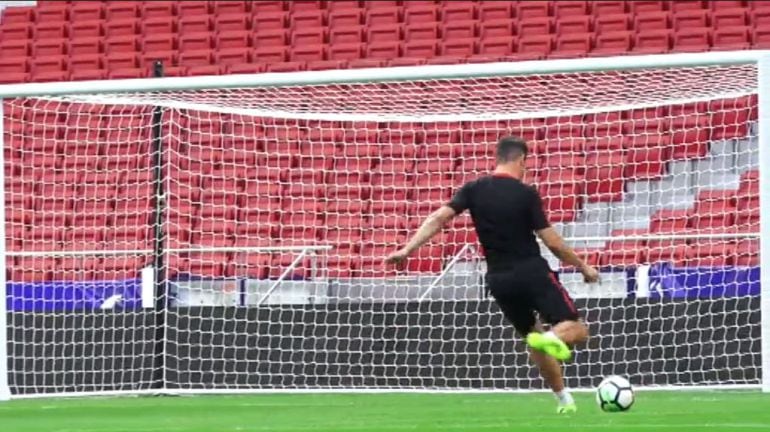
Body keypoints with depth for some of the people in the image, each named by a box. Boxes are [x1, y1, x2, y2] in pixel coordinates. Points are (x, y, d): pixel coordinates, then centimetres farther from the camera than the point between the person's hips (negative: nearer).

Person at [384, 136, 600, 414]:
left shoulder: (474, 190, 2)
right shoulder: (526, 194, -7)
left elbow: (438, 218, -9)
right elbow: (553, 243, -7)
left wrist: (407, 250, -7)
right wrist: (584, 268, 6)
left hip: (499, 280, 5)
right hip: (532, 272, -5)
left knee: (533, 340, 23)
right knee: (577, 331, -3)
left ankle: (564, 399, 20)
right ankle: (552, 337, -36)